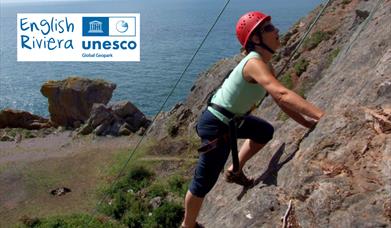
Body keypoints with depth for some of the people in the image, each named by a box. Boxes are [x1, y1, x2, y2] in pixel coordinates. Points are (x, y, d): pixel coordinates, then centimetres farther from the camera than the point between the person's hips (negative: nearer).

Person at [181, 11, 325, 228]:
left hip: (232, 118, 10)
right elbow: (282, 95, -41)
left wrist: (307, 123, -2)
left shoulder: (264, 67, 4)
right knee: (204, 183, 4)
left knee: (265, 132, 29)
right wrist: (323, 116, -43)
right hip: (216, 126, -10)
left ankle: (235, 171, 31)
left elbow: (281, 101, 8)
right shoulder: (254, 63, -26)